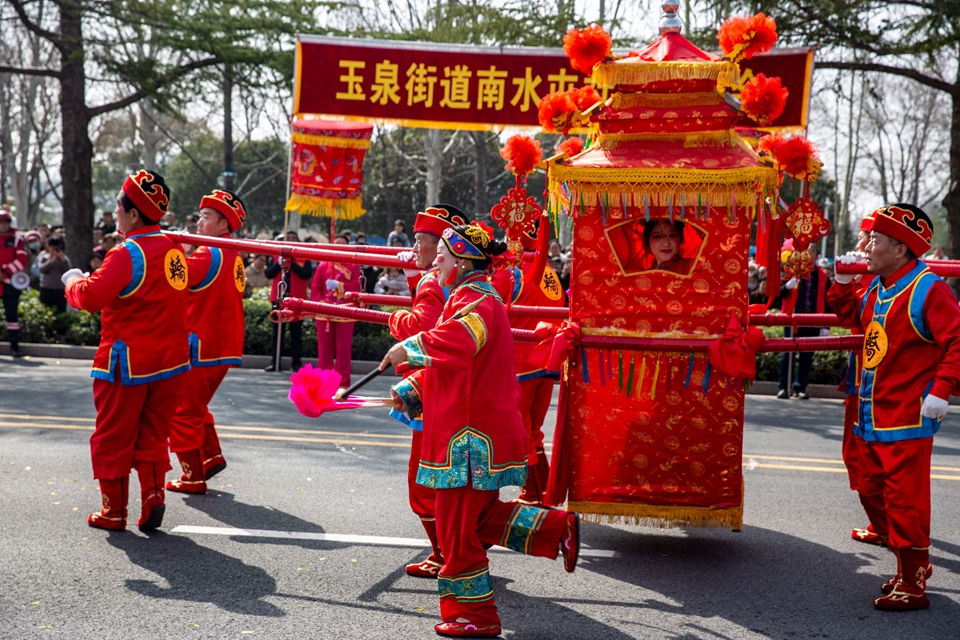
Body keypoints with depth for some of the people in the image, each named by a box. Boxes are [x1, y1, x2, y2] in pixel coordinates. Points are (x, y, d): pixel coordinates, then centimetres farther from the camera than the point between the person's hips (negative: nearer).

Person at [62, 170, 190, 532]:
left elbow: (92, 297, -26)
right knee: (153, 436, 17)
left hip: (128, 364, -7)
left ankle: (114, 512, 15)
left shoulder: (128, 254, -18)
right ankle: (153, 496, 5)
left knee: (113, 439, 7)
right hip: (169, 360, 7)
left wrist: (73, 281, -6)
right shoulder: (173, 249, 7)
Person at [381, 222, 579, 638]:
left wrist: (409, 348, -28)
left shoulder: (474, 300, -16)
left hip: (471, 435, -11)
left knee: (457, 525, 0)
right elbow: (447, 364, 27)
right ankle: (558, 528, 20)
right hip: (484, 429, 11)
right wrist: (409, 391, 17)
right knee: (481, 515, 20)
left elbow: (458, 342, -40)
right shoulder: (472, 298, 19)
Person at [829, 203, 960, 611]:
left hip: (907, 420, -9)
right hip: (871, 416, 9)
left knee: (904, 500, -5)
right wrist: (842, 279, 12)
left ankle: (912, 586, 6)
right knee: (872, 492, 16)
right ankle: (912, 564, 31)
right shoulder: (875, 289, 11)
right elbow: (847, 314, 28)